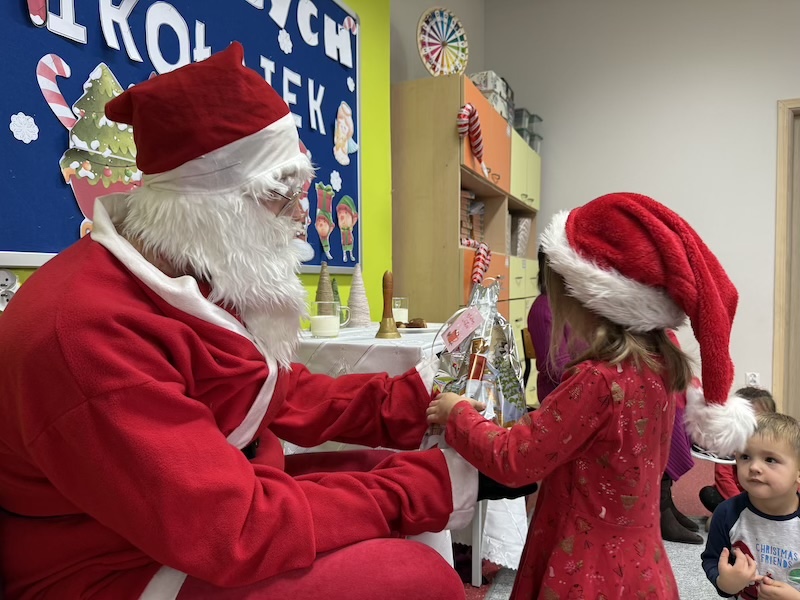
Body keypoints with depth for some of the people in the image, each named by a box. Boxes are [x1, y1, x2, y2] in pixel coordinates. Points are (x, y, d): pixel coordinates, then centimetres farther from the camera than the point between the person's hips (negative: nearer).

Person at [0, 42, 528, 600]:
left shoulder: (202, 281, 2)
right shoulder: (93, 331, -28)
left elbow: (288, 395, 4)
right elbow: (234, 531, -28)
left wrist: (415, 399, -4)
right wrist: (426, 486, -22)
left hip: (220, 499, 8)